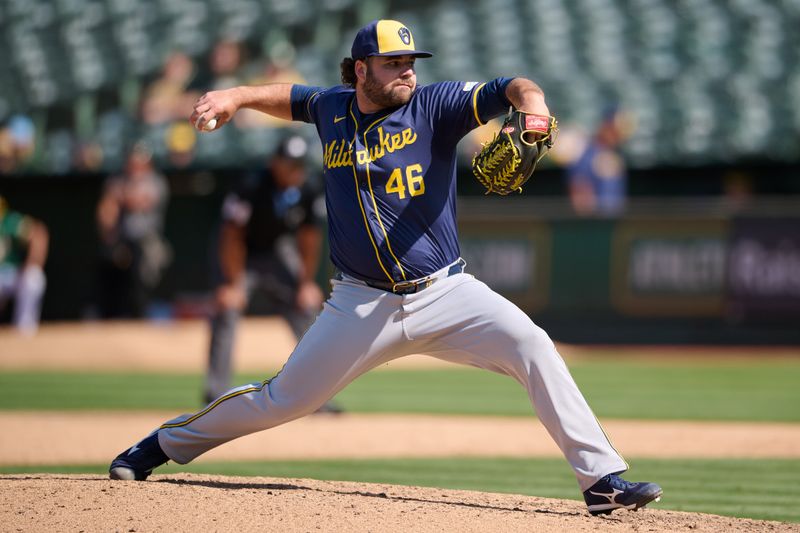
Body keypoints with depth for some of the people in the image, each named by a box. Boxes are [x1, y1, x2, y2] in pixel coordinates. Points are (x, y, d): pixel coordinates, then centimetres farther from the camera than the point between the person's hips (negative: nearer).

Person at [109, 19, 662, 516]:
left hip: (446, 293, -1)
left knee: (533, 346, -22)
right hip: (363, 305, 1)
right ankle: (165, 444, 27)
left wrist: (531, 106, -40)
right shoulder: (333, 108, 5)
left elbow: (513, 88, -18)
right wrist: (238, 96, 13)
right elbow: (292, 98, 28)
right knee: (284, 400, 5)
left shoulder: (434, 105, -5)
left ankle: (602, 480, -20)